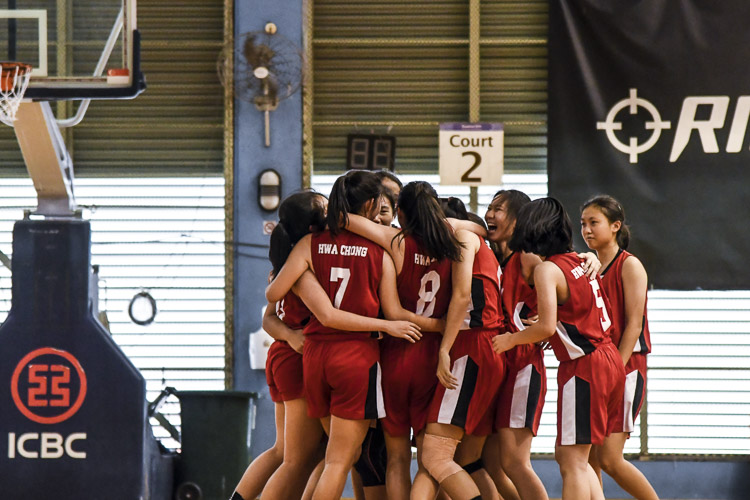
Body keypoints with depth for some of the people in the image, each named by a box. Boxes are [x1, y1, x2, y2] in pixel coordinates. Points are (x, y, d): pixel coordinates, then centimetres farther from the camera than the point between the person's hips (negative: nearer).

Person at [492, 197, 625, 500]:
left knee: (572, 461, -7)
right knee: (566, 454, 16)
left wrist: (511, 339, -4)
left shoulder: (547, 269, -12)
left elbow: (547, 327, -19)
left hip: (583, 367, -9)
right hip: (608, 359, 9)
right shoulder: (578, 262, 13)